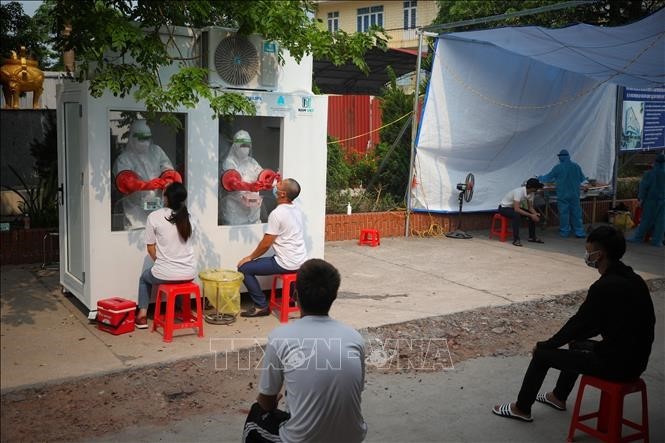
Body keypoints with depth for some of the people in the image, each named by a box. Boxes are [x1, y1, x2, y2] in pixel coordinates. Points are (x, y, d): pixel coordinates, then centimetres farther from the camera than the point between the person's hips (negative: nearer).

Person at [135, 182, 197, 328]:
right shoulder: (188, 218, 4)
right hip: (189, 274, 3)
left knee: (145, 277, 31)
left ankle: (142, 315, 25)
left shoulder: (154, 216, -8)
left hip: (165, 274, -3)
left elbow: (150, 247, -2)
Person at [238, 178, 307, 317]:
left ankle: (261, 306, 2)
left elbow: (266, 244, -13)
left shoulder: (277, 214, -19)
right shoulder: (297, 210, 3)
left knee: (244, 268, 0)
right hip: (301, 261, 9)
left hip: (287, 264, -9)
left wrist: (250, 257, -2)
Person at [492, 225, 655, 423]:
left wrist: (545, 345, 0)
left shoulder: (604, 287, -23)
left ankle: (522, 408, 20)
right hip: (634, 358, 9)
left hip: (616, 363, -9)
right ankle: (559, 396, 47)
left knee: (542, 354, 3)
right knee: (577, 343, 32)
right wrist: (574, 336, 23)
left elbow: (579, 323, -14)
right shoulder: (633, 280, 4)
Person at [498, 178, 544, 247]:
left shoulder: (531, 193, -8)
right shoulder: (519, 192, -33)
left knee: (534, 215, -6)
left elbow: (530, 207, 0)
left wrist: (536, 214, -21)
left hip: (515, 207, 8)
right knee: (516, 215, -38)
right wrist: (531, 215, -37)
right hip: (504, 208, -8)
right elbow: (516, 209, -38)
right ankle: (516, 239, -31)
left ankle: (532, 237, 4)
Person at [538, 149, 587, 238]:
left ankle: (564, 231, 12)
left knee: (564, 213, 6)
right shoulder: (576, 166, 0)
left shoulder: (558, 167, -10)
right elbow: (582, 179, 10)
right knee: (576, 212, 7)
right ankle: (579, 232, 8)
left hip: (563, 194, -3)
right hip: (574, 194, 3)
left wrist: (540, 178, 19)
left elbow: (548, 178, 1)